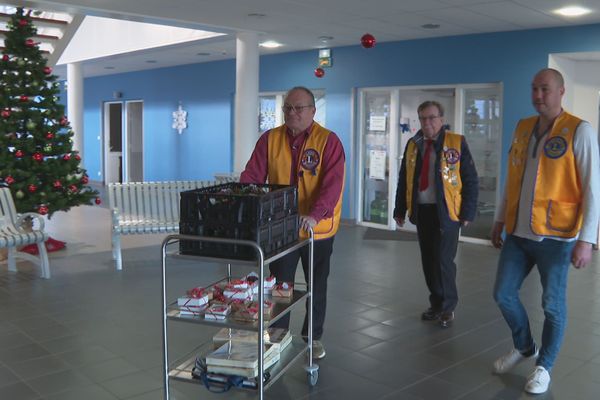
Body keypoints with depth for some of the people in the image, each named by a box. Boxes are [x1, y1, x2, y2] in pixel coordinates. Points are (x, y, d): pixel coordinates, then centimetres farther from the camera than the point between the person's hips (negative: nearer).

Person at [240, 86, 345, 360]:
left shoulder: (328, 141, -10)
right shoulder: (270, 139, 0)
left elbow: (332, 184, -20)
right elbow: (251, 177, -4)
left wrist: (315, 215, -34)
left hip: (318, 230, -2)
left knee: (317, 287, 15)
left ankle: (313, 337, 33)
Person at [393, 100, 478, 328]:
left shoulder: (456, 143, -3)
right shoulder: (413, 145, 9)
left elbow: (471, 181, -4)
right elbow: (403, 180, 13)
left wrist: (468, 213, -9)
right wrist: (400, 210, 9)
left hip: (447, 212, -4)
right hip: (421, 211, 4)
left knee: (443, 260, -4)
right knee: (428, 260, 9)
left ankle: (447, 307, 14)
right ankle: (436, 304, 24)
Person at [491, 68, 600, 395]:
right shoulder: (522, 128, 8)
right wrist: (500, 219, 16)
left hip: (555, 236, -5)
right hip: (518, 234, 5)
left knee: (552, 305, 7)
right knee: (503, 294, 11)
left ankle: (544, 366, 28)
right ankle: (524, 347, 36)